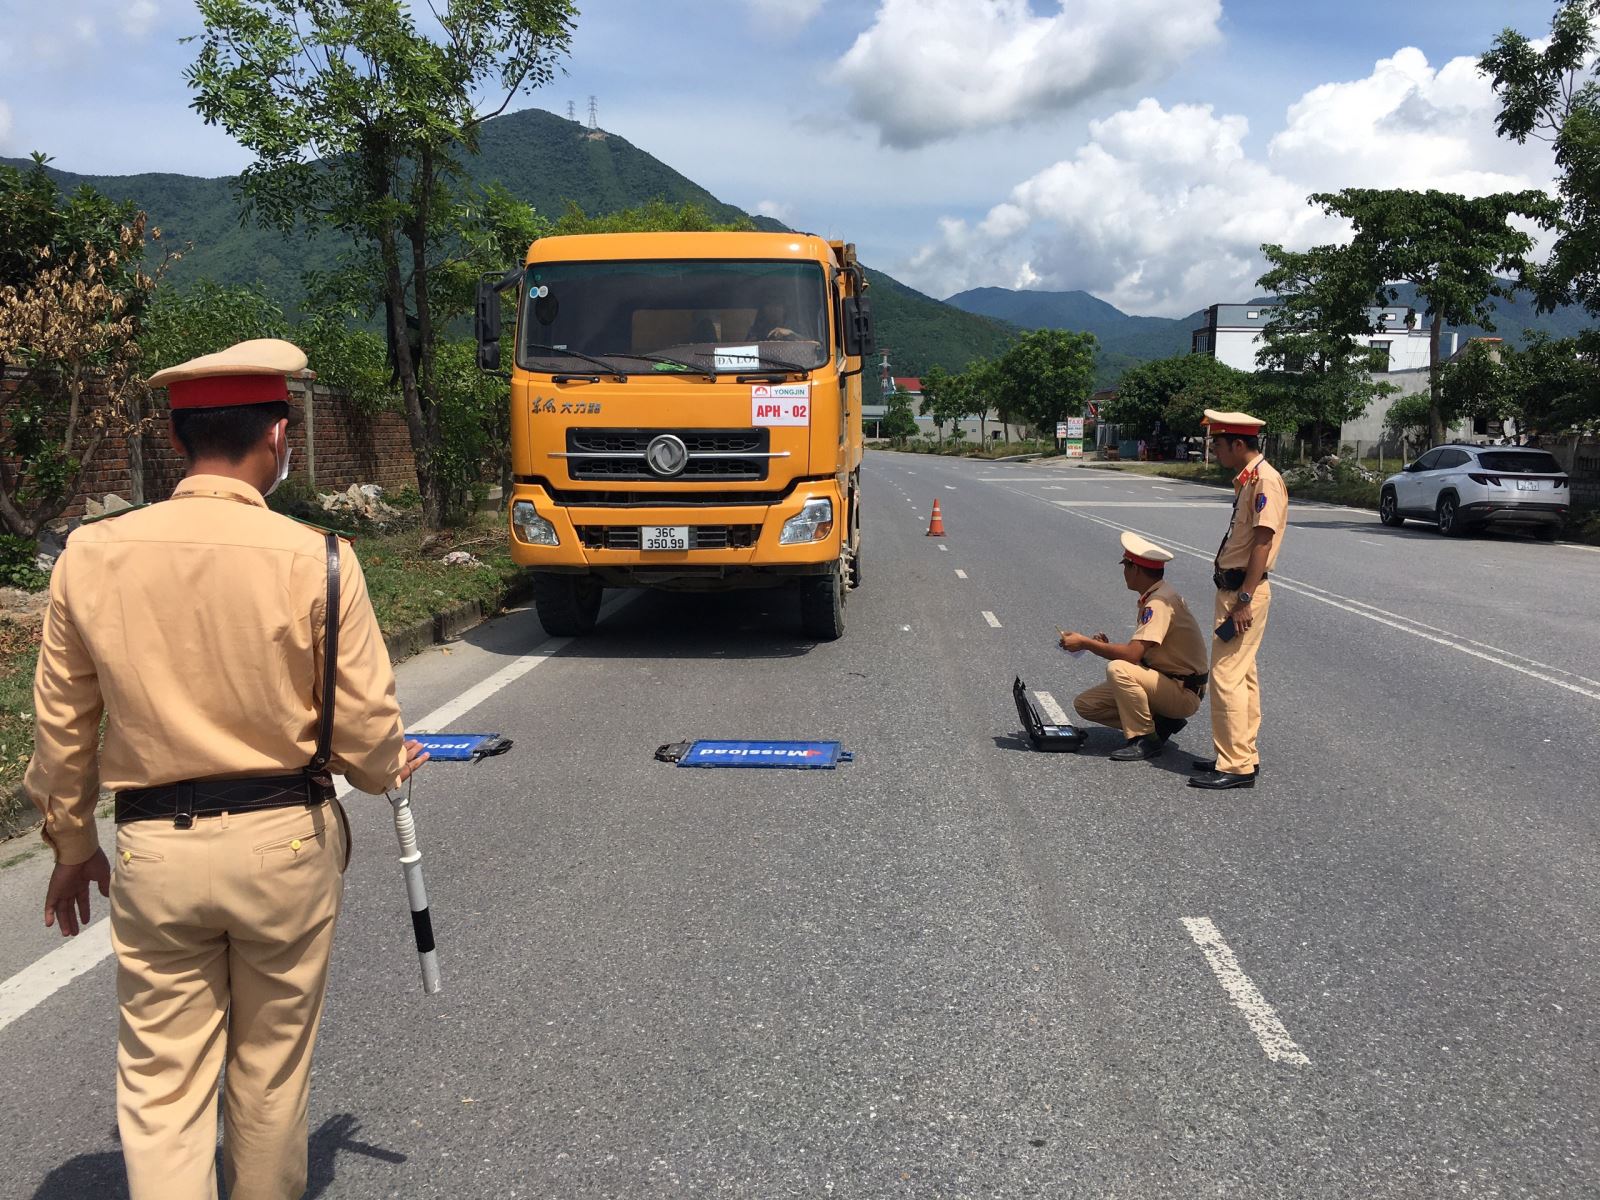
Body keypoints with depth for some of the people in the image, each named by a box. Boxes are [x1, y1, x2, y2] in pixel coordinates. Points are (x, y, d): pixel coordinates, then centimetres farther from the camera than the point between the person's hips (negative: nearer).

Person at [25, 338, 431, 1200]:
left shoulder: (90, 555, -4)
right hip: (285, 841, -1)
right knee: (271, 1063, 19)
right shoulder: (314, 560, -14)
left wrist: (70, 843, 20)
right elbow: (367, 734, -9)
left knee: (160, 1077, 13)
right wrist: (388, 769, 14)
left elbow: (60, 725, 5)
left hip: (153, 850, 2)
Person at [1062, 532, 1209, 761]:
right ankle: (1158, 722, 5)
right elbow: (1139, 653, 10)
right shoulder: (1150, 598, 10)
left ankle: (1146, 739, -17)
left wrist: (1086, 643, -20)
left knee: (1118, 670, -33)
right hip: (1165, 683, 9)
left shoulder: (1160, 601, -22)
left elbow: (1133, 654, -30)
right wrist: (1104, 646, -5)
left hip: (1184, 692, -9)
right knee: (1085, 704, 1)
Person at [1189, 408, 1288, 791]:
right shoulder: (1245, 479, 15)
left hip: (1245, 592, -11)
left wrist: (1245, 599, -24)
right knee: (1242, 675, 15)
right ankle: (1244, 755, 23)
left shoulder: (1265, 479, -15)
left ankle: (1236, 765, -5)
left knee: (1226, 676, -10)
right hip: (1232, 589, 11)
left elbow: (1263, 542, -21)